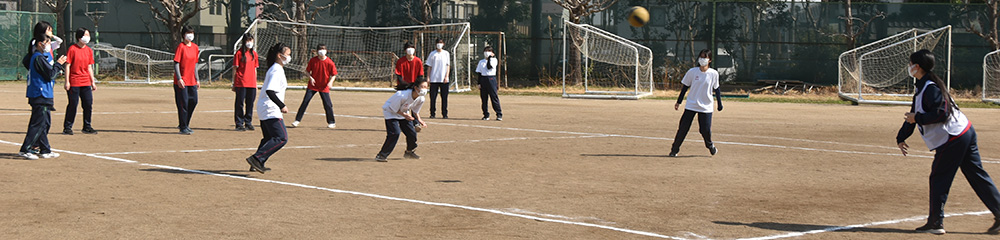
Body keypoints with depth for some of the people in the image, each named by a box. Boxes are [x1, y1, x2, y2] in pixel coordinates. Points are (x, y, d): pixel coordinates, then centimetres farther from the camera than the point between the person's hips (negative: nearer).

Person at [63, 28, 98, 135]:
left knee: (88, 104, 3)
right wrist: (67, 81, -12)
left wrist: (93, 82, 14)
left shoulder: (89, 50, 12)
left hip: (86, 83, 6)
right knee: (73, 105, -3)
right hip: (74, 83, -5)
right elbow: (68, 66, -7)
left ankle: (87, 127, 15)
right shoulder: (72, 49, -6)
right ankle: (67, 127, 8)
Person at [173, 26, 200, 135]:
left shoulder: (195, 47, 10)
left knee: (194, 101, 8)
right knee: (183, 104, -3)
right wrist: (179, 79, -21)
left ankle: (184, 124, 23)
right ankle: (183, 127, 6)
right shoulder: (181, 46, -10)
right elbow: (176, 63, -13)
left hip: (192, 81, 7)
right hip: (182, 81, -7)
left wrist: (197, 79, 17)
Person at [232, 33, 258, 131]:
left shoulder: (254, 54, 13)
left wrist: (256, 83, 15)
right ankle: (239, 124, 5)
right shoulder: (239, 53, -3)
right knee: (240, 103, 0)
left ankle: (248, 123, 17)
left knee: (250, 104, 8)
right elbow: (235, 69, -2)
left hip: (252, 83, 5)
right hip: (240, 83, -5)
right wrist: (234, 84, -4)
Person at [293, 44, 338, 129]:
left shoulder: (330, 63, -12)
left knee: (328, 105, -1)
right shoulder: (313, 60, -6)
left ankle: (332, 122, 16)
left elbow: (334, 74, -3)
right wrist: (310, 77, -12)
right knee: (305, 102, -3)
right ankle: (297, 120, 5)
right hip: (312, 86, 1)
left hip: (324, 87, -1)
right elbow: (307, 70, 6)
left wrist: (330, 82, -20)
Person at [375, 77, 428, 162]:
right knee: (395, 133, -22)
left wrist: (419, 120, -9)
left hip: (404, 112, 6)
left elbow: (415, 111, 4)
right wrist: (404, 115, -31)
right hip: (391, 111, -6)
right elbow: (394, 108, -25)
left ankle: (409, 152, 27)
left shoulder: (421, 99, -16)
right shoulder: (402, 95, -37)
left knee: (412, 133, -1)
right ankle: (381, 155, -15)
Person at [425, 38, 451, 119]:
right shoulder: (432, 54, 6)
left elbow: (448, 66, 6)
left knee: (444, 97, -1)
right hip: (434, 79, 0)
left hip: (444, 79, 0)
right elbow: (429, 66, 8)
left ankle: (444, 114, 4)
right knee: (433, 97, -1)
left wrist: (446, 76, -5)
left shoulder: (446, 53, 8)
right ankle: (432, 113, 7)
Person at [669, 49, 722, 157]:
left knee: (705, 130, -6)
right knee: (683, 128, -4)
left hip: (706, 107, 0)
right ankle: (675, 149, 9)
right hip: (691, 105, 0)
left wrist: (719, 103, 8)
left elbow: (716, 89, 9)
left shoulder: (714, 74, -2)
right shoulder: (692, 72, -2)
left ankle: (710, 145, 25)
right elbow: (685, 87, 5)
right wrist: (679, 102, 5)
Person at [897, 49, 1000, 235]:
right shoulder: (922, 87, 16)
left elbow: (941, 114, -26)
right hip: (965, 133, 10)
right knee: (977, 176, 10)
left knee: (939, 179, -1)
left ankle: (936, 223, 3)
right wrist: (901, 137, 24)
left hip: (953, 139, -10)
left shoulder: (930, 88, -16)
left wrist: (917, 119, -17)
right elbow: (914, 113, 23)